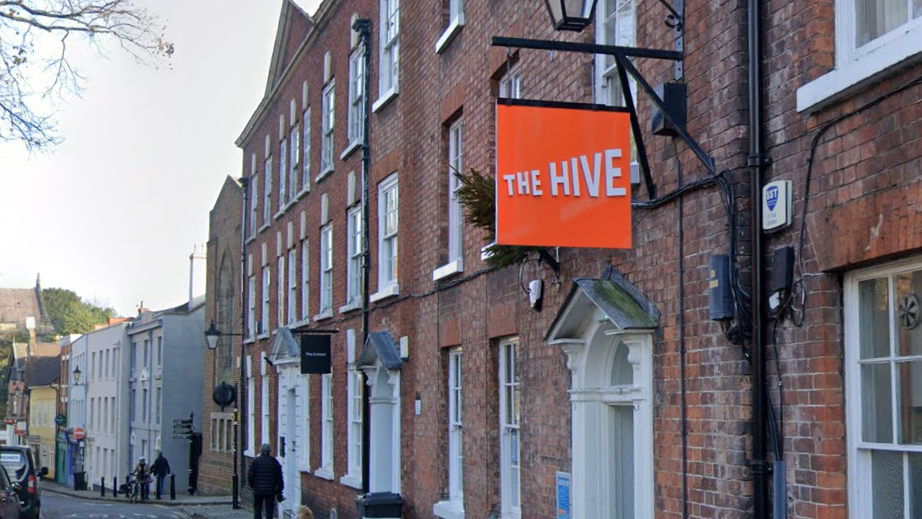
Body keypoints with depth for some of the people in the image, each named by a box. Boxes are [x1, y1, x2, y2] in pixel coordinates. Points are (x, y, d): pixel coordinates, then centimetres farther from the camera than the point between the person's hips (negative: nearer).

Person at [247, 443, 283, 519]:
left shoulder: (255, 461, -3)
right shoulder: (274, 462, 1)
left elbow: (250, 476, -4)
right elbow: (279, 477, 3)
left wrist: (252, 486, 13)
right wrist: (279, 490, 11)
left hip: (258, 490, -1)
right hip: (271, 491, 1)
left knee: (257, 510, 10)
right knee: (269, 511, 4)